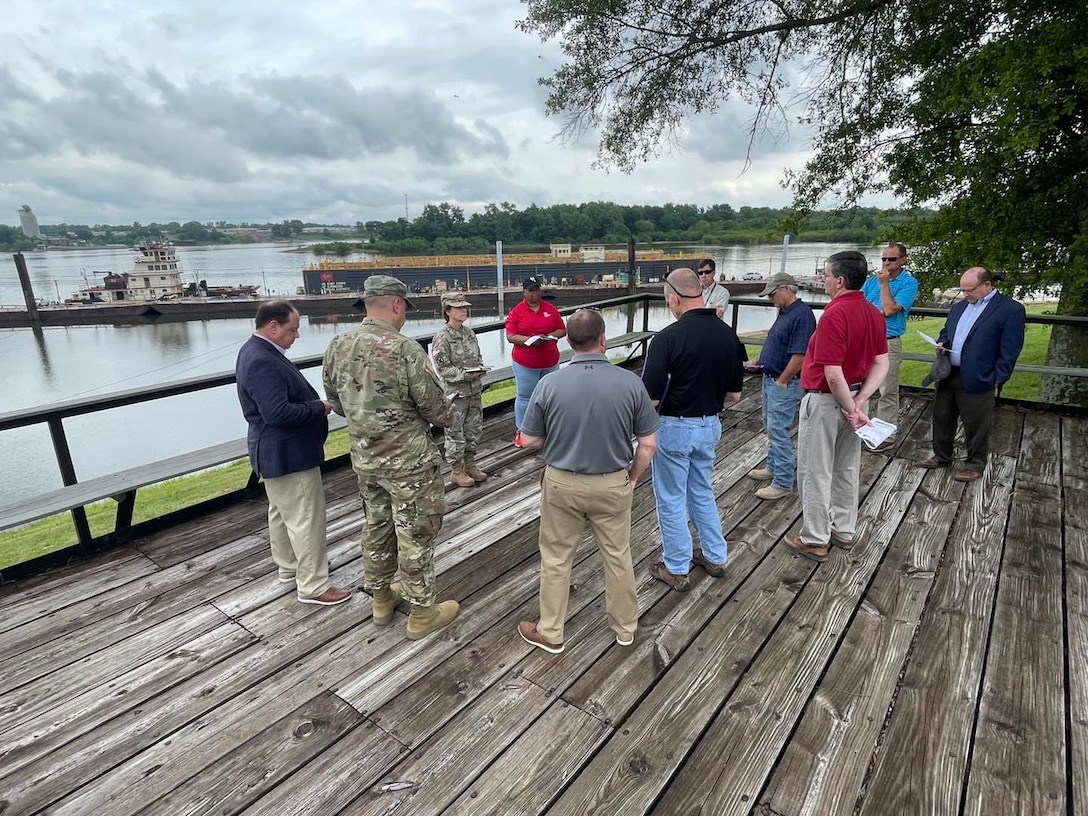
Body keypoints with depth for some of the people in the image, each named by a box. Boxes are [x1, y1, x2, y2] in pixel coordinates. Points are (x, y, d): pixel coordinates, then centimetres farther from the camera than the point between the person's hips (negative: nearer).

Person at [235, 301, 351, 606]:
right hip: (286, 453, -11)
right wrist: (319, 407, -18)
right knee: (306, 519, -2)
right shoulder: (261, 361, -25)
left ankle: (288, 567, 39)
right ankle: (313, 586, 9)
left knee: (282, 512, 22)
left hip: (278, 450, 11)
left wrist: (314, 402, 2)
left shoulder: (258, 351, 9)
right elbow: (278, 412, -31)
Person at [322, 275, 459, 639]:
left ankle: (382, 598, 39)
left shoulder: (337, 346, -2)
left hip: (364, 458, 7)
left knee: (376, 526, 21)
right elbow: (436, 408, -16)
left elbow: (336, 402, 9)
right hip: (408, 461, -6)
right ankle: (422, 612, 22)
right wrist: (449, 412, 6)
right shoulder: (405, 349, -23)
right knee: (416, 534, 7)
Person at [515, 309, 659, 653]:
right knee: (618, 557, 20)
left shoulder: (549, 384, -16)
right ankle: (625, 627, 39)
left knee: (556, 559, 16)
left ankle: (550, 633, 31)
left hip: (562, 483, -1)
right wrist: (632, 476, 9)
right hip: (612, 484, 1)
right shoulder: (631, 382, -13)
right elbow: (649, 443, -7)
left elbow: (529, 441, -6)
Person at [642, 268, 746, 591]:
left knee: (671, 499, 11)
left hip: (674, 428, -6)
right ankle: (715, 556, 37)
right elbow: (734, 394, 5)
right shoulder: (728, 334, -2)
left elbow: (651, 398, -21)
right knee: (702, 492, 25)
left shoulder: (668, 337, -21)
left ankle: (676, 569, 24)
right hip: (710, 426, 6)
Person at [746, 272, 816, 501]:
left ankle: (783, 483, 2)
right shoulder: (784, 312, 11)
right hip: (770, 379, 10)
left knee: (778, 431, -6)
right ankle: (773, 468, 34)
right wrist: (760, 361, 9)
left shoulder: (801, 314, -20)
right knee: (771, 428, 20)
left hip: (784, 383, -10)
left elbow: (799, 355, -24)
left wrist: (781, 382, -19)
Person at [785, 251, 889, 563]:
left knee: (815, 472, 4)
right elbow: (881, 364, 3)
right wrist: (859, 401, -5)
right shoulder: (874, 314, 3)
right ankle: (844, 531, 32)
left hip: (825, 401, -8)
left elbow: (833, 374, -27)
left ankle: (815, 541, 15)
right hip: (851, 398, 9)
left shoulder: (834, 315, -24)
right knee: (847, 469, 18)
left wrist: (851, 408, -16)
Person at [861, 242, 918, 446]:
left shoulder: (909, 283, -3)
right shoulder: (871, 280, 13)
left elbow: (889, 309, -14)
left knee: (887, 392, -2)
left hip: (889, 343, -5)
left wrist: (884, 283, -8)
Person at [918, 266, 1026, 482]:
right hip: (948, 375, 7)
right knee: (942, 418, 16)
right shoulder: (959, 307, 13)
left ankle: (975, 465, 21)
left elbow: (1009, 351, -10)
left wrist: (996, 380, -13)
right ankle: (941, 456, 32)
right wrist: (942, 344, 2)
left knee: (975, 427, 6)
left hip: (977, 380, -6)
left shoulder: (1011, 309, -7)